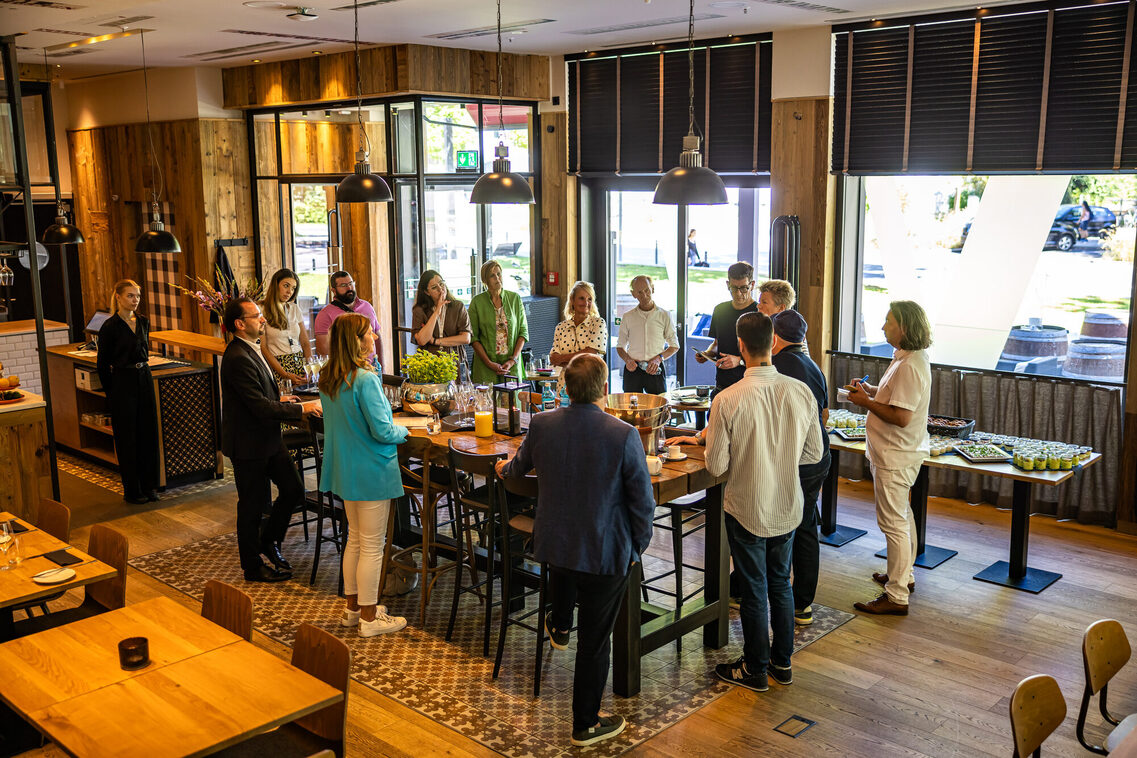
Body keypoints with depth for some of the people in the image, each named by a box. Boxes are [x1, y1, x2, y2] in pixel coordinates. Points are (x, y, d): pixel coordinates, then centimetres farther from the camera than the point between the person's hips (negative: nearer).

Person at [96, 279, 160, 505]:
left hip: (144, 380, 6)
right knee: (127, 438, 2)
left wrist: (143, 369, 16)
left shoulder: (143, 321, 7)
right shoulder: (110, 326, -10)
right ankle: (132, 490, 11)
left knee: (148, 434, 8)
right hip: (122, 383, -6)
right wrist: (111, 392, -2)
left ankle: (149, 486, 19)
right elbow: (102, 364, -5)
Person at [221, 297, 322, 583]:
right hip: (249, 444, -9)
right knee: (252, 505, 5)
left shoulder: (250, 349, 8)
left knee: (293, 490, 12)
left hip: (268, 439, 9)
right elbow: (261, 408, -27)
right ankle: (253, 567, 22)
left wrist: (277, 399, 8)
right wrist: (301, 409, -20)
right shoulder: (238, 358, -24)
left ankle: (268, 541, 33)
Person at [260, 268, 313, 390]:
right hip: (277, 366, -5)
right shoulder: (262, 311, -3)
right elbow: (263, 348, -7)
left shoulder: (295, 308, 14)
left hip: (300, 364, 5)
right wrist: (286, 375, -14)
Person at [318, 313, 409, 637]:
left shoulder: (328, 379, 4)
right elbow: (382, 430, -22)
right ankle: (369, 617, 13)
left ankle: (353, 607, 30)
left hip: (345, 469, 9)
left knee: (355, 539, 20)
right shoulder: (366, 380, -23)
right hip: (371, 471, -9)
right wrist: (403, 431, -3)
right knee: (372, 546, 3)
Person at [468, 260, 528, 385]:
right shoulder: (477, 302, 0)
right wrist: (489, 363, -11)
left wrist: (513, 360, -6)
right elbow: (473, 337, -2)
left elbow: (523, 331, 6)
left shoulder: (515, 298, 5)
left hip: (512, 365, 2)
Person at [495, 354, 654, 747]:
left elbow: (518, 467, 12)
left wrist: (504, 469, 37)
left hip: (552, 543, 4)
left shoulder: (541, 425, -9)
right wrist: (638, 544, 5)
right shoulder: (624, 435, -21)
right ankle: (586, 725, 28)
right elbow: (642, 501, -13)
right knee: (595, 641, 12)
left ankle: (559, 625, 57)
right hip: (606, 553, -3)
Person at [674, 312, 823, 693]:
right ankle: (782, 663, 34)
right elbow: (814, 452, 0)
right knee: (781, 584, 21)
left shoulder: (728, 400, -23)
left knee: (753, 590, 11)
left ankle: (755, 669, 27)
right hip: (788, 507, 4)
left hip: (746, 510, -4)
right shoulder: (801, 392, -10)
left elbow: (716, 466, -15)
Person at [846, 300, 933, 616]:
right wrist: (872, 391, 7)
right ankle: (904, 575, 39)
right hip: (898, 453, 11)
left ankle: (897, 597, 1)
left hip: (895, 458, -11)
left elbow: (901, 417, -28)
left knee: (894, 523, -5)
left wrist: (866, 402, -17)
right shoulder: (907, 358, 9)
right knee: (901, 516, 23)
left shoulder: (909, 366, -25)